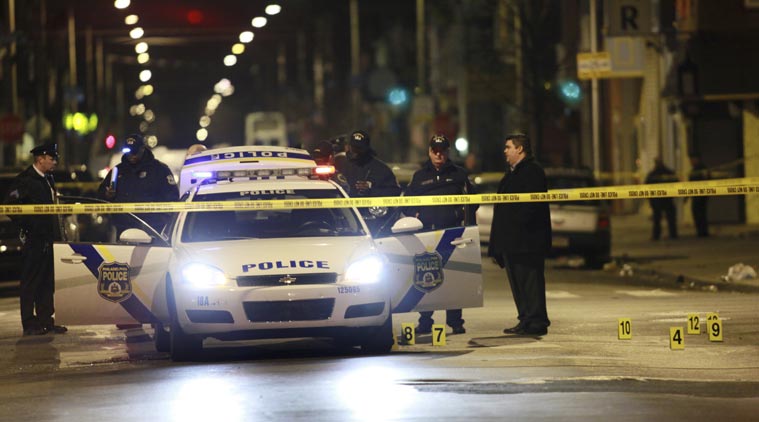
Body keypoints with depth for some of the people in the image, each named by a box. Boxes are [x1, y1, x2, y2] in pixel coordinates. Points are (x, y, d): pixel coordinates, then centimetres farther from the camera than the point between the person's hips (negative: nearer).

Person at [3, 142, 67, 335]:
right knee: (30, 282, -3)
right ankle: (29, 324, 0)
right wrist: (27, 226, -15)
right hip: (34, 240, -8)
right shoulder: (24, 180, -10)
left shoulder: (48, 179, 16)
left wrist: (58, 235, 16)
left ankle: (46, 321, 17)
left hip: (49, 239, 8)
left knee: (47, 283, 11)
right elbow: (10, 206, -14)